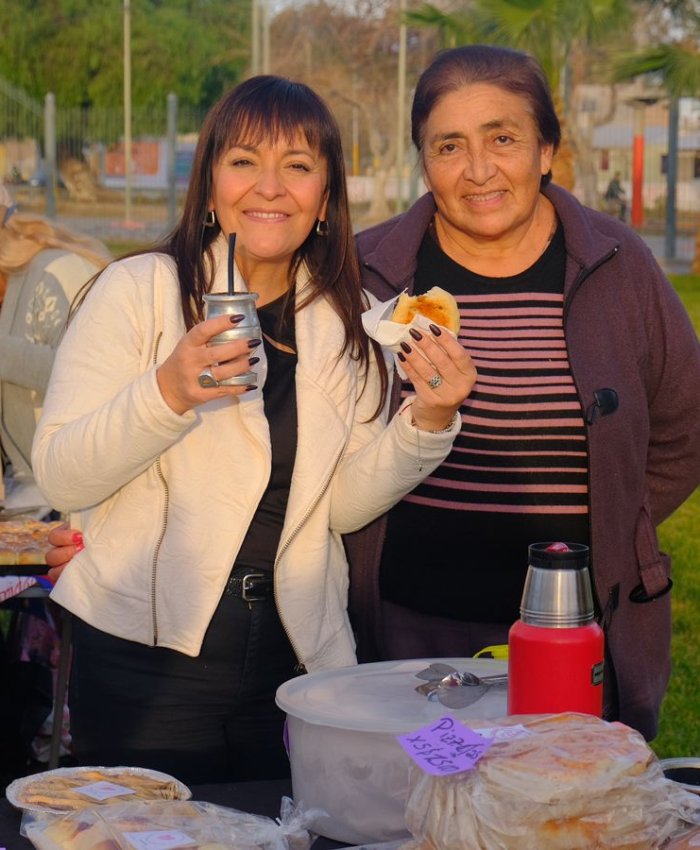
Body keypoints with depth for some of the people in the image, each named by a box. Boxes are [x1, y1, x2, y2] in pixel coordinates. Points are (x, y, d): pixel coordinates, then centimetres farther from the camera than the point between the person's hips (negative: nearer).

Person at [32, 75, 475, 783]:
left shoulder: (346, 323, 8)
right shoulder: (137, 290, -5)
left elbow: (342, 505, 5)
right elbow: (59, 478, -12)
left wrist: (425, 423, -10)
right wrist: (166, 393, -26)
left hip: (296, 663, 4)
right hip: (147, 657, -4)